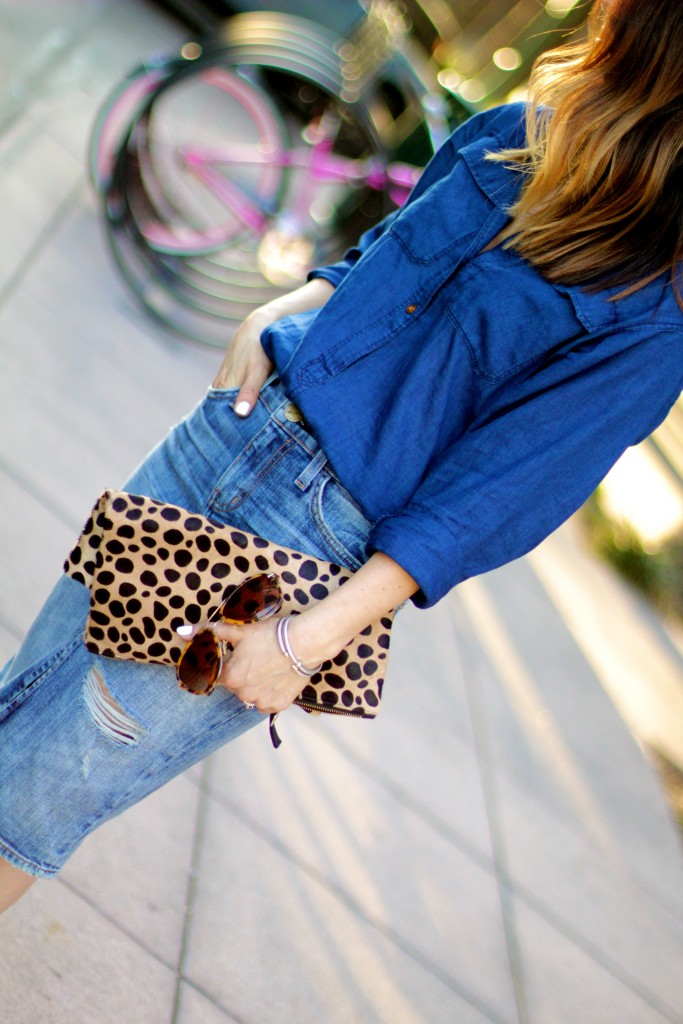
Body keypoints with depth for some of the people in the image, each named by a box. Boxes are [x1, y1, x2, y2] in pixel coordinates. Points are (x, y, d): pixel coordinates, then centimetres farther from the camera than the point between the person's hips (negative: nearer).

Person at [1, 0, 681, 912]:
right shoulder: (515, 132, 1)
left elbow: (485, 505, -18)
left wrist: (312, 640, -18)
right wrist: (278, 318, 0)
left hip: (321, 542, -6)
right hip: (241, 420, 6)